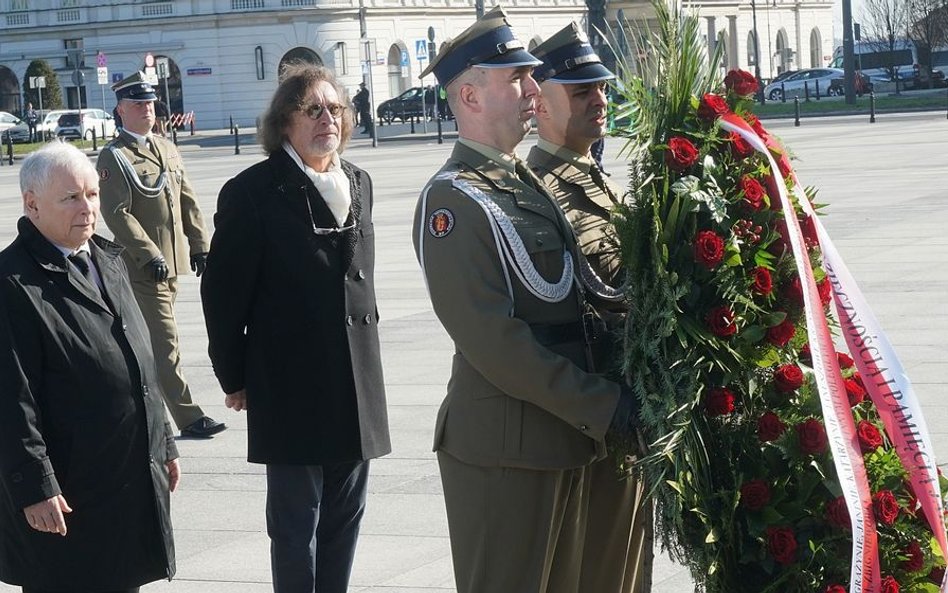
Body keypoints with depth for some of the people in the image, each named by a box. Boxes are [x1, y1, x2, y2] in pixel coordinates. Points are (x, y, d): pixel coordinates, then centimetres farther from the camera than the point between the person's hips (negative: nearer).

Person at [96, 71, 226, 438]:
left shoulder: (166, 149, 14)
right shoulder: (114, 157, -8)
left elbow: (188, 201, 16)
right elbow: (117, 214, -16)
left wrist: (200, 245, 9)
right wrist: (149, 256, -21)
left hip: (173, 262, 7)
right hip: (143, 267, -7)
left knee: (146, 340, 16)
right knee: (165, 343, -6)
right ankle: (188, 418, -5)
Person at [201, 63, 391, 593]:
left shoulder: (358, 183, 9)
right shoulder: (253, 192, -10)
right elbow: (224, 291, -8)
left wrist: (365, 340, 16)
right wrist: (234, 378, -5)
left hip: (357, 381, 6)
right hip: (290, 383, -6)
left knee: (345, 516, 13)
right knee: (296, 522, 3)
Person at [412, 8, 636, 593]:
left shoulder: (529, 183, 15)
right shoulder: (454, 199, -14)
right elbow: (490, 338, -20)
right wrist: (599, 406, -19)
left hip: (564, 437, 9)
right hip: (505, 448, -9)